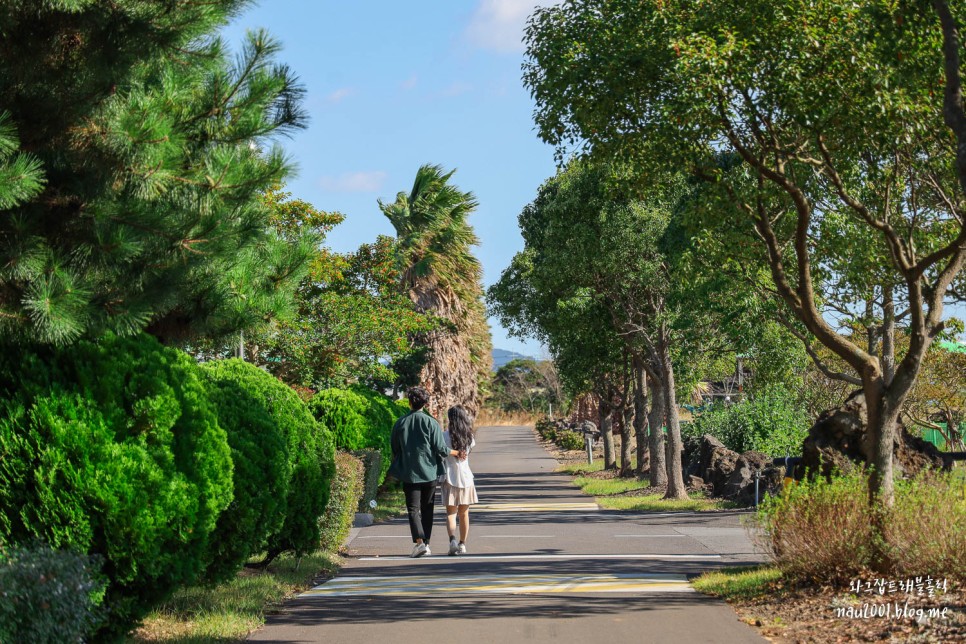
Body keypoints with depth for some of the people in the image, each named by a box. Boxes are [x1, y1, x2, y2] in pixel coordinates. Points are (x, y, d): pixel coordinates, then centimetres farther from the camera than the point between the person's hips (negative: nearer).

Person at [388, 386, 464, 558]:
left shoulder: (400, 423, -2)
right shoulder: (431, 422, -7)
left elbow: (394, 449, 7)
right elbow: (441, 449, -9)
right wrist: (456, 452, 8)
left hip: (409, 474, 0)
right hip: (429, 473, 0)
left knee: (413, 509, -2)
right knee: (427, 510, 13)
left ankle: (419, 542, -21)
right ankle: (426, 544, 16)